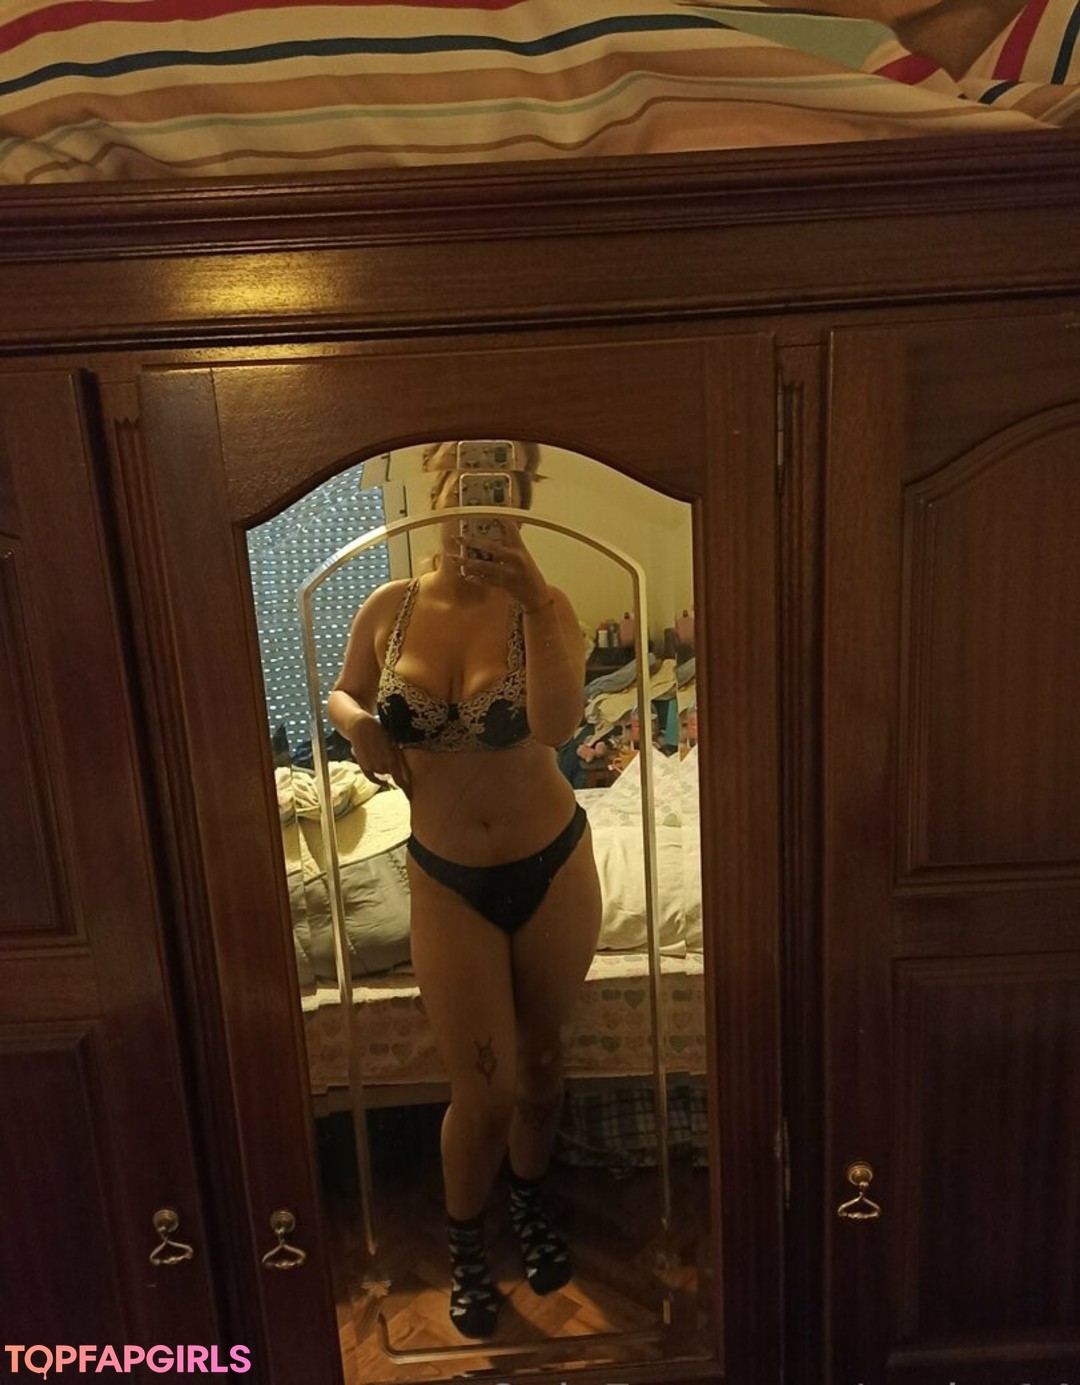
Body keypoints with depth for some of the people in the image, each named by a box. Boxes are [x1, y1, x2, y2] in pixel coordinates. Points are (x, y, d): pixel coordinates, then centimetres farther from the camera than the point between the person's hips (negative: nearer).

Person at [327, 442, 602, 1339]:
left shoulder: (541, 607, -13)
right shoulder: (389, 608, -7)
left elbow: (558, 724, -29)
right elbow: (342, 694, 10)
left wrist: (532, 595, -37)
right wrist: (357, 722, -12)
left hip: (553, 866, 0)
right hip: (448, 880, 1)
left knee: (540, 1063, 19)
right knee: (483, 1090, 6)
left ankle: (531, 1206, 49)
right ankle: (465, 1248, 37)